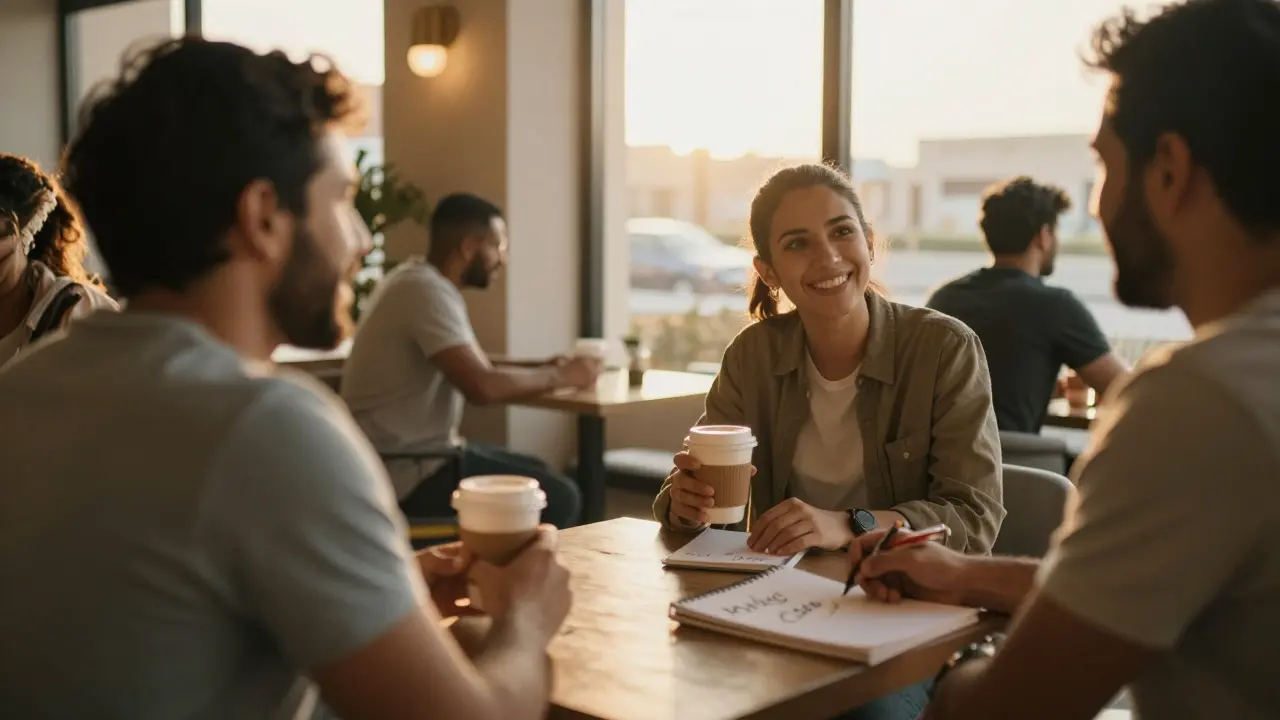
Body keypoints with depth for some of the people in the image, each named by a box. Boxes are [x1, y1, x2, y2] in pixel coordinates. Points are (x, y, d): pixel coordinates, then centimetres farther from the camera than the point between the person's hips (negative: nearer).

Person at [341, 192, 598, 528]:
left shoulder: (425, 281, 12)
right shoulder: (428, 290, -20)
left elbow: (477, 366, 16)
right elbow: (482, 386, -29)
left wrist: (543, 368, 1)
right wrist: (560, 377, -14)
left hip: (417, 453, 10)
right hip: (409, 470, -10)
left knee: (538, 474, 19)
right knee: (559, 498, -12)